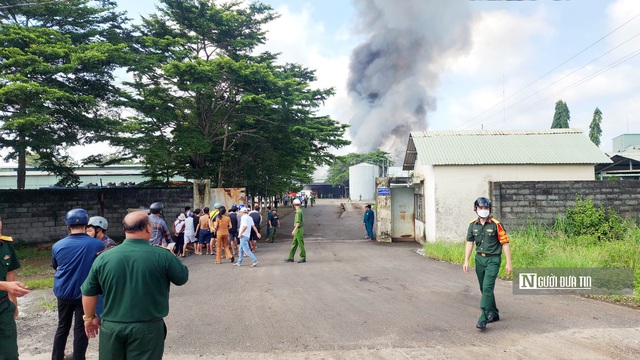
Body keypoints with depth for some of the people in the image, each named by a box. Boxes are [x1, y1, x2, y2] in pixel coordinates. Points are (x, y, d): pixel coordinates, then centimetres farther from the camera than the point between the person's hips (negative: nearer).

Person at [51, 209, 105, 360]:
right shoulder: (98, 245, -14)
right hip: (85, 294, -3)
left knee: (62, 327, 20)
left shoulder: (57, 246, -6)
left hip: (63, 293, 3)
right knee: (81, 330, 7)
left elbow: (55, 267, 13)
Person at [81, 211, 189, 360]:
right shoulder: (162, 256, -14)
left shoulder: (103, 257, -5)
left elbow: (88, 293, 4)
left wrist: (90, 318, 20)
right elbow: (182, 278, 2)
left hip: (111, 326, 3)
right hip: (148, 328, -2)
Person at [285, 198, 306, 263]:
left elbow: (298, 222, -22)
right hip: (297, 230, 10)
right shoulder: (299, 211, 13)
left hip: (298, 229, -10)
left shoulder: (299, 211, -17)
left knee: (301, 244, -3)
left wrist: (294, 230, -25)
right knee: (294, 244, 10)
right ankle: (291, 257, 14)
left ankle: (303, 258, 4)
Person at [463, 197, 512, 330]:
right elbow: (469, 243, 8)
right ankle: (493, 314, 32)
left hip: (493, 260, -6)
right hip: (479, 259, 6)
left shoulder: (496, 224, -11)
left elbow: (505, 243, -8)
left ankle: (483, 319, -11)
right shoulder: (473, 225, 3)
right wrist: (466, 261, 4)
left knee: (487, 288, -14)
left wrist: (509, 262, -10)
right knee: (484, 289, 15)